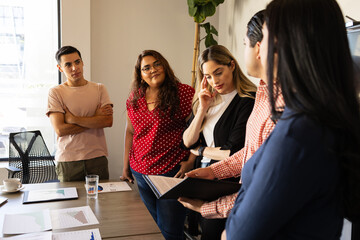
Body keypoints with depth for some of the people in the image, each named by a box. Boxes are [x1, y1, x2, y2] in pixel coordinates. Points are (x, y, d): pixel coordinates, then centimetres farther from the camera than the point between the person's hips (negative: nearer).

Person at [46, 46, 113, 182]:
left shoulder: (99, 89, 6)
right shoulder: (55, 93, 0)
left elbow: (108, 121, -8)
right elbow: (60, 129, -11)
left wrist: (73, 119, -11)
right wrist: (95, 118, -8)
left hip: (97, 157, 2)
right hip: (68, 160, -1)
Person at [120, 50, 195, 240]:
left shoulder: (183, 93, -11)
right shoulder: (135, 97, 7)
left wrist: (191, 161, -14)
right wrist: (126, 167, 14)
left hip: (172, 173, -5)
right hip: (140, 173, 6)